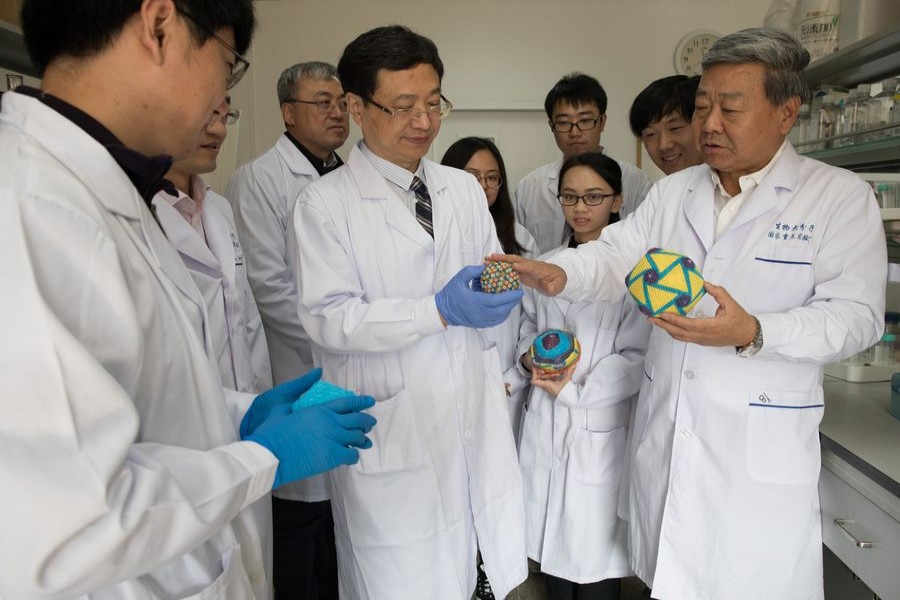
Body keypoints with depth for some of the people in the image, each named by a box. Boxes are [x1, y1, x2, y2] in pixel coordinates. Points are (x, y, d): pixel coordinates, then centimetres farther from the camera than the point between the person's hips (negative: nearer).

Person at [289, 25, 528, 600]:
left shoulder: (465, 188, 11)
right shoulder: (325, 202, -7)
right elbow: (329, 317, -14)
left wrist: (505, 284, -5)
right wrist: (441, 310, -21)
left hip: (476, 418, 5)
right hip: (393, 435, -4)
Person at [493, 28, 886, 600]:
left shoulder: (842, 196, -4)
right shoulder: (672, 192, 9)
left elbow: (856, 315, -10)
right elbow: (617, 256, 1)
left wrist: (753, 334, -26)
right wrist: (560, 273, -20)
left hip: (761, 441, -4)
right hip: (665, 428, 4)